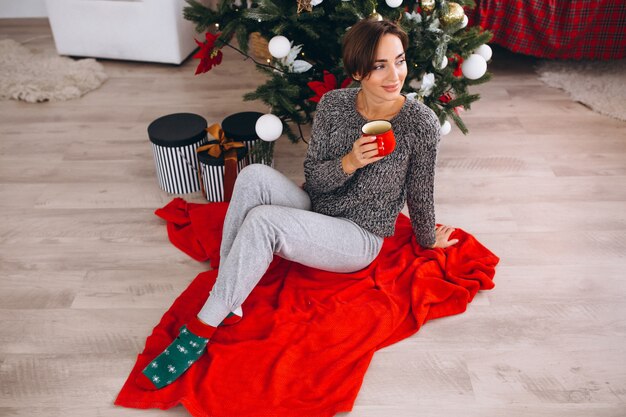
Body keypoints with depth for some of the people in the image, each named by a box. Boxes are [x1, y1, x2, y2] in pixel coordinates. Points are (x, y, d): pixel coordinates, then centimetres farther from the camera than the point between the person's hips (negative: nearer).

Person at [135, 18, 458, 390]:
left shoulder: (421, 122, -15)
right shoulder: (334, 104, -5)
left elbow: (420, 193, 0)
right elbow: (313, 179, -4)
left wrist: (429, 240, 13)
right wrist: (348, 163, -24)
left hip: (359, 239, -4)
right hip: (313, 213, 4)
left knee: (261, 221, -30)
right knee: (255, 175, -25)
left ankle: (202, 328, -18)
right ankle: (227, 301, -20)